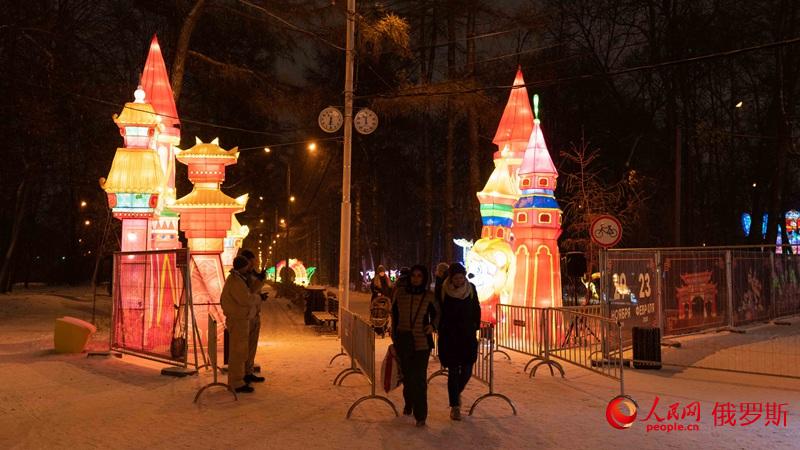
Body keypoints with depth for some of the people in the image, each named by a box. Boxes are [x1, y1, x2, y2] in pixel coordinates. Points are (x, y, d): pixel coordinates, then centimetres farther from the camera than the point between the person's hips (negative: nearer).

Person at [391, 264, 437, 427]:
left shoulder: (428, 297, -2)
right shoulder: (400, 292, 1)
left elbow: (435, 314, 13)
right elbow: (394, 313, 10)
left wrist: (432, 325, -7)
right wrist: (394, 335, 9)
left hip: (422, 341, -2)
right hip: (403, 339, 2)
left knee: (419, 377, -7)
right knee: (407, 375, 15)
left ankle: (420, 416, -1)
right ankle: (408, 404, 39)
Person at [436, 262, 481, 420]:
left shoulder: (471, 288, 0)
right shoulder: (443, 290, -8)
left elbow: (476, 309, 8)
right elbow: (437, 311, 0)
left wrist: (476, 327, 3)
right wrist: (440, 329, -3)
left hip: (468, 336, 3)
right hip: (449, 337, -2)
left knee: (467, 371, 4)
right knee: (453, 372, -1)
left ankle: (457, 392, 35)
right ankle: (455, 406, 12)